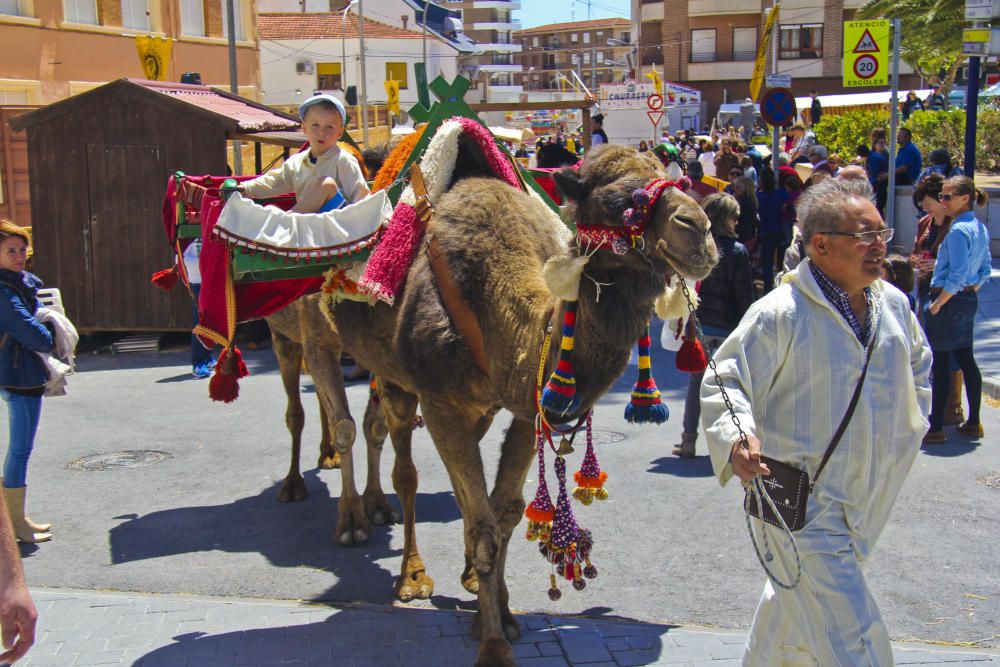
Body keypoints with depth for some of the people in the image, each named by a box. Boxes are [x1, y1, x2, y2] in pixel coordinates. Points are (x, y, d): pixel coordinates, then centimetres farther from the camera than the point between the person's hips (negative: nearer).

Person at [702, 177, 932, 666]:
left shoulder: (893, 305, 4)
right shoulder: (779, 314, -18)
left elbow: (917, 364, 24)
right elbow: (724, 382, -15)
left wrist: (912, 423, 18)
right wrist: (737, 436, -32)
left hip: (865, 500, 7)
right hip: (801, 503, -7)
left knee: (797, 606, 25)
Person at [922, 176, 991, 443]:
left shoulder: (958, 230, -18)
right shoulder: (980, 228, 11)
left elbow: (957, 275, -22)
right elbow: (985, 270, 17)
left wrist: (937, 303, -16)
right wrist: (971, 292, 19)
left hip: (949, 301, -9)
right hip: (969, 300, 9)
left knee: (940, 362, -4)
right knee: (966, 359, 14)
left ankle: (936, 428, 0)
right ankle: (973, 423, 20)